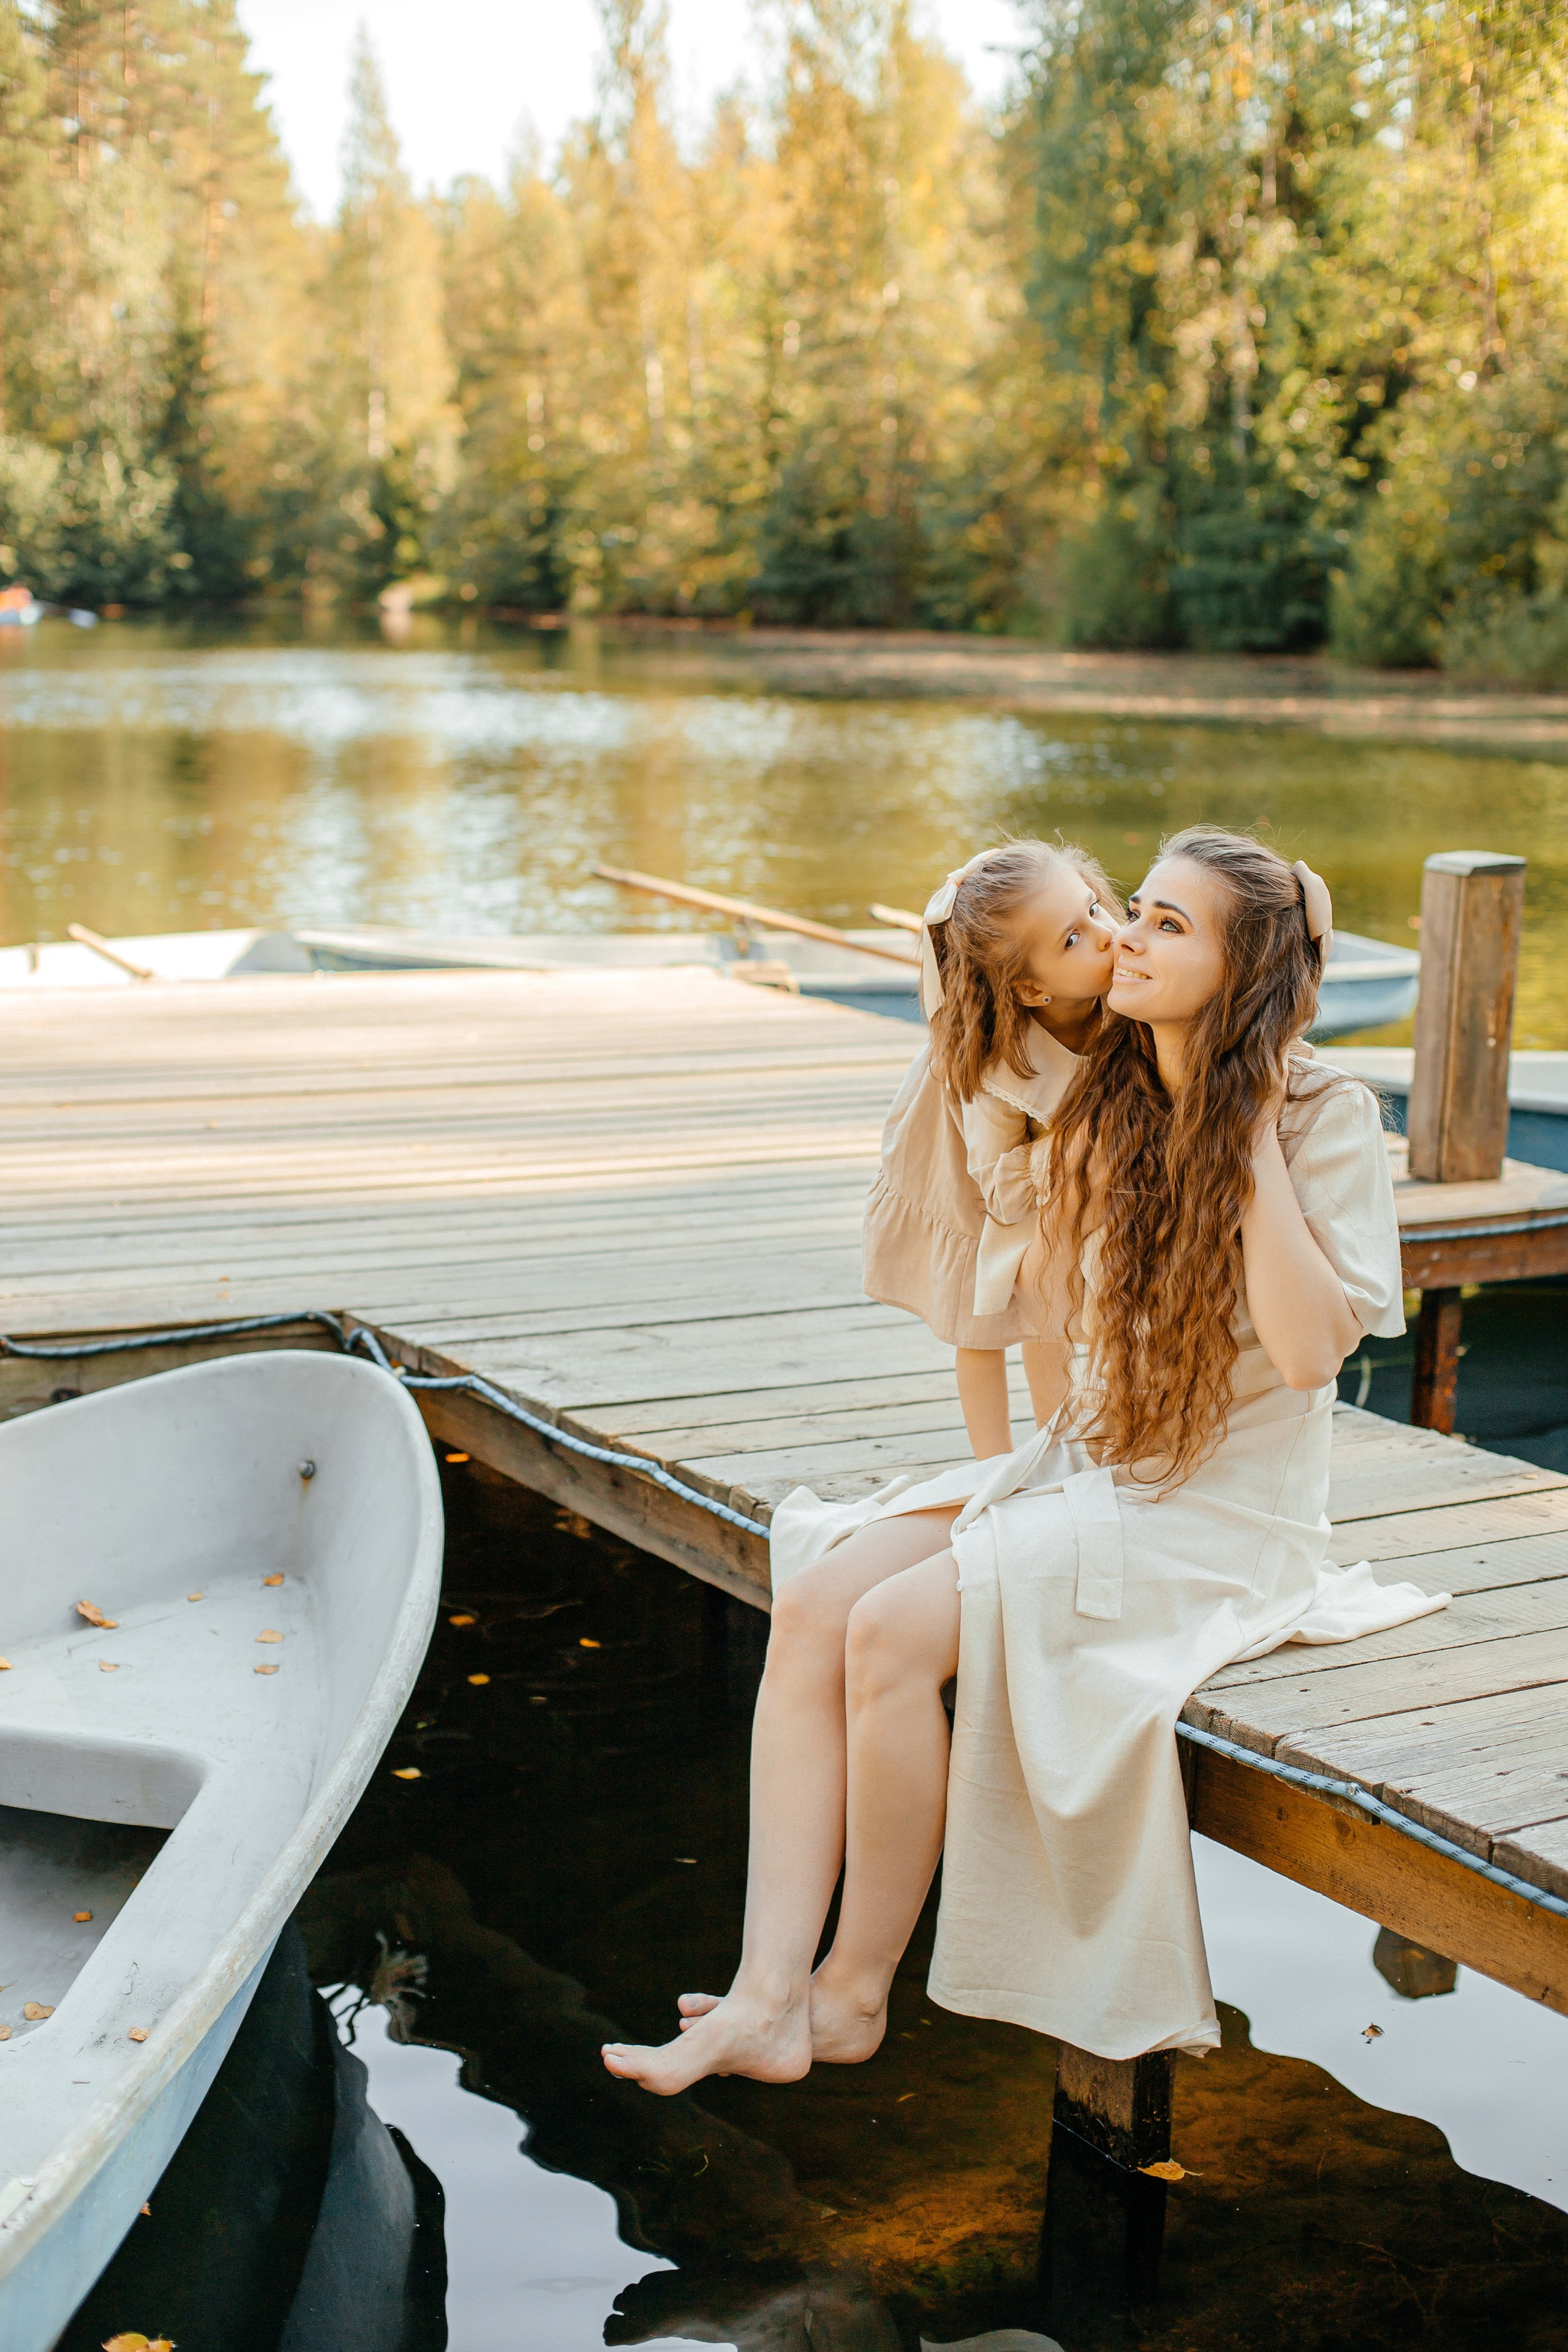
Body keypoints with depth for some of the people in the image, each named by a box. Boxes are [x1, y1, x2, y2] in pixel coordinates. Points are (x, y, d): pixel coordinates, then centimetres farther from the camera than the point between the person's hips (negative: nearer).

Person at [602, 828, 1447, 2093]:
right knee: (814, 1603, -17)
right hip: (1083, 1464, 7)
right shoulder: (1116, 1102, 9)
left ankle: (856, 1991, -7)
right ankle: (770, 1999, -21)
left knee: (897, 1631, -26)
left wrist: (1257, 1143, -19)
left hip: (1223, 1510, -7)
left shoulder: (1326, 1116, -11)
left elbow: (1311, 1348, -22)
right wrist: (1067, 1153, 9)